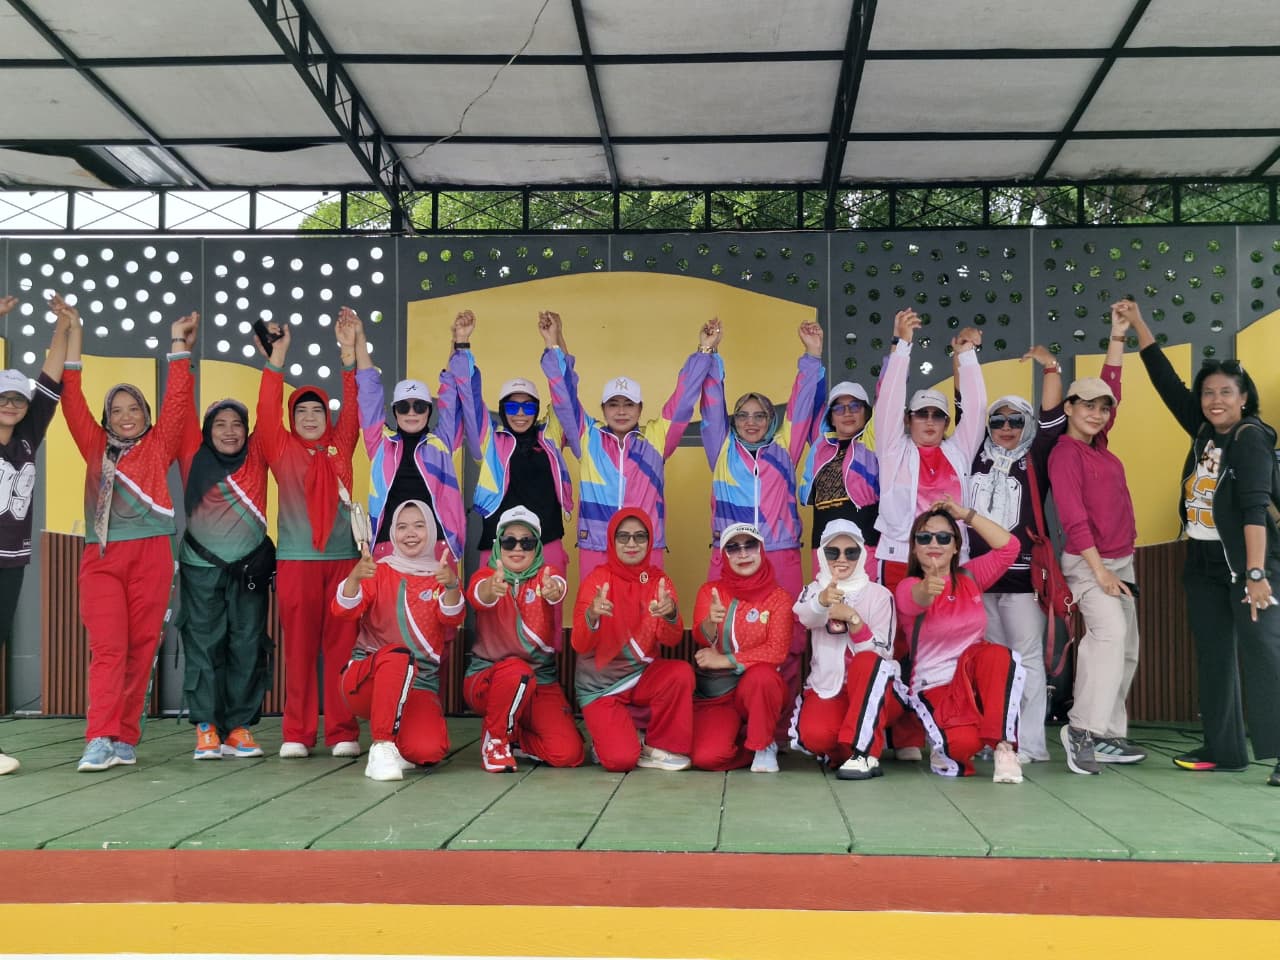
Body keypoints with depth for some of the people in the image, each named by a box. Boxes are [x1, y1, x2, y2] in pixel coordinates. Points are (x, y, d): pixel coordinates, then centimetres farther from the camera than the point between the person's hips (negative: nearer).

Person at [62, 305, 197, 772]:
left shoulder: (159, 445, 13)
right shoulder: (96, 448, 16)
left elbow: (178, 399, 7)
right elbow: (72, 398, 12)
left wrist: (178, 344, 7)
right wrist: (73, 332, 10)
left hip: (150, 554, 0)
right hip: (101, 557, 0)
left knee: (141, 649, 0)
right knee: (107, 648, -11)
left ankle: (125, 739, 6)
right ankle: (100, 740, -16)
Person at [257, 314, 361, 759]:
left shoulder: (340, 446, 12)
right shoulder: (282, 450, 9)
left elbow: (353, 408, 3)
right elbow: (266, 411, -2)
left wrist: (349, 352, -4)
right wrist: (276, 358, -10)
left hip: (342, 557, 1)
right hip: (295, 560, -1)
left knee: (341, 645, 1)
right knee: (299, 647, 0)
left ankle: (343, 732, 4)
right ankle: (296, 734, 5)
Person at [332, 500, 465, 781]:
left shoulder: (441, 574, 6)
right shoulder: (379, 571, 2)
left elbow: (452, 618, -13)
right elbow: (343, 611, -13)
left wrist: (452, 586, -35)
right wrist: (355, 576, -34)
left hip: (420, 683, 2)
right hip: (367, 678, -1)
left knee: (428, 751, -25)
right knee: (397, 655, -36)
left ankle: (394, 739, 10)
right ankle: (381, 747, -26)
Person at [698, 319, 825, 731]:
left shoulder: (784, 451, 14)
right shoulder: (723, 452, 14)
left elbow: (802, 405, 12)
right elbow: (712, 405, 11)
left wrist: (812, 357, 6)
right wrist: (710, 355, 6)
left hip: (781, 558, 0)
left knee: (785, 644, -3)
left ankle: (781, 728, 4)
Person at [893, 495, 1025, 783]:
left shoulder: (969, 577, 5)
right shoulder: (907, 588, -8)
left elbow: (1009, 547, -6)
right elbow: (917, 600, -34)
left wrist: (966, 514, -8)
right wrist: (927, 588, -58)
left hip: (976, 678, 3)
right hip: (934, 688, -3)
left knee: (998, 655, -32)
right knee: (965, 743, -32)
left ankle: (1004, 748, -23)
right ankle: (946, 748, 7)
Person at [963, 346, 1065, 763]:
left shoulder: (1034, 462, 4)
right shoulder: (976, 458, 11)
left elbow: (1052, 421, -6)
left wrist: (1051, 368, -12)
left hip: (1021, 575, -3)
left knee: (1027, 658, -3)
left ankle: (1030, 744, -1)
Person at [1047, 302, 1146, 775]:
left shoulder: (1096, 445, 11)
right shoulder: (1065, 453, -12)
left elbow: (1111, 388, 19)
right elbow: (1073, 518, -18)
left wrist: (1118, 336, 15)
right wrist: (1099, 569, -22)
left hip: (1119, 560, 9)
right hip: (1090, 563, -9)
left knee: (1124, 650, 9)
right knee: (1111, 634, -25)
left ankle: (1107, 735, 15)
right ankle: (1083, 729, -25)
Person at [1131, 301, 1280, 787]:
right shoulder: (1203, 433, 7)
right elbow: (1167, 383, 12)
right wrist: (1137, 325, 13)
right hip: (1204, 564, 8)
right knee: (1213, 657, 10)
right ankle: (1223, 748, 17)